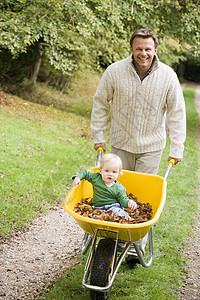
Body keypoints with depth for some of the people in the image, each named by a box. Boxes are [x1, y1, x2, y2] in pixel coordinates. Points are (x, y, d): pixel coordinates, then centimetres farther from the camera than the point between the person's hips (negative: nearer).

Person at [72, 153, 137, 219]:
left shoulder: (119, 188, -4)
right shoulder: (96, 177, 1)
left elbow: (123, 200, -5)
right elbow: (85, 173, 15)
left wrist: (129, 202, -27)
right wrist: (78, 177, -4)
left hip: (114, 207, -1)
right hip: (99, 208, 2)